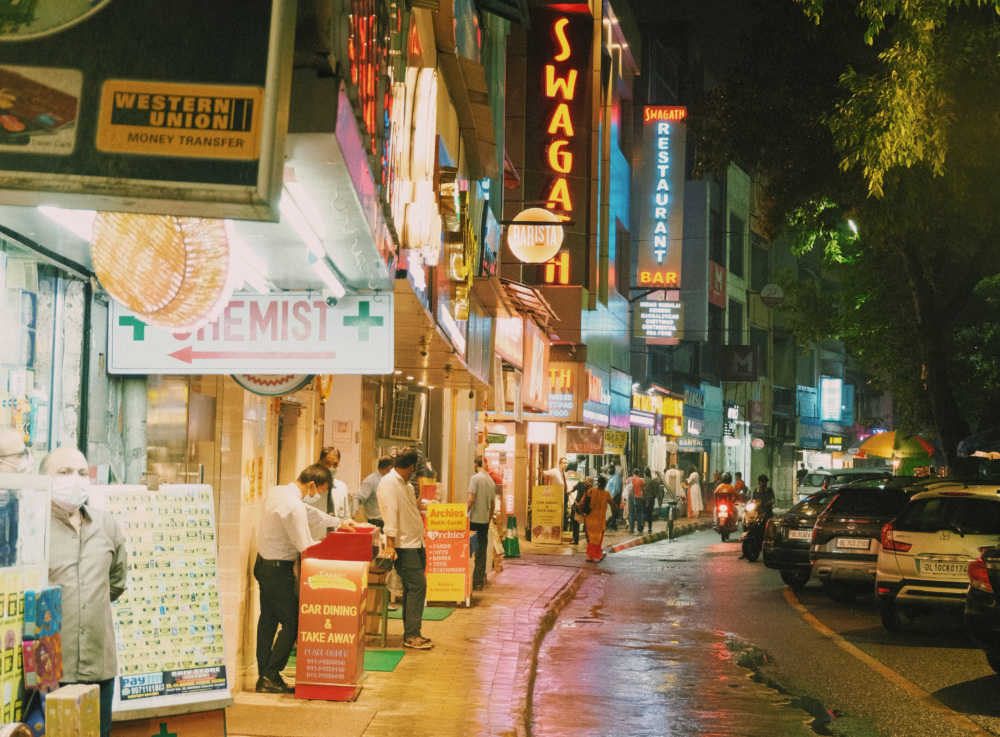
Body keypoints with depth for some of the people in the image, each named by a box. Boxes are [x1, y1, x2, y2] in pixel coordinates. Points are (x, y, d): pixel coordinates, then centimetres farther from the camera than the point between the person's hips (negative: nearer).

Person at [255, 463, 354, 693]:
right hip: (279, 569, -10)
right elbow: (306, 546, -21)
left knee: (268, 619, 14)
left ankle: (264, 676, 20)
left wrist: (339, 522, 27)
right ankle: (270, 676, 0)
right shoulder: (294, 506, -25)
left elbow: (310, 513, 22)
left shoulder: (277, 492, 6)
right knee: (292, 623, -1)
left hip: (263, 563, 10)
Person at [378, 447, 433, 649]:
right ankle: (411, 636, -10)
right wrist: (390, 544, -26)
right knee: (417, 586, -13)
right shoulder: (389, 483, -13)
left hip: (415, 544, 10)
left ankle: (412, 633, 16)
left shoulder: (405, 484, 18)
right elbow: (391, 512, -21)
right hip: (403, 546, -10)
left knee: (413, 588, 11)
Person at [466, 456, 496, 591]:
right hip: (485, 520, 6)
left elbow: (471, 500, -16)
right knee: (481, 552, 9)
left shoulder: (475, 478, -10)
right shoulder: (492, 481, 10)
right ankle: (478, 582, 11)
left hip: (474, 519, -6)